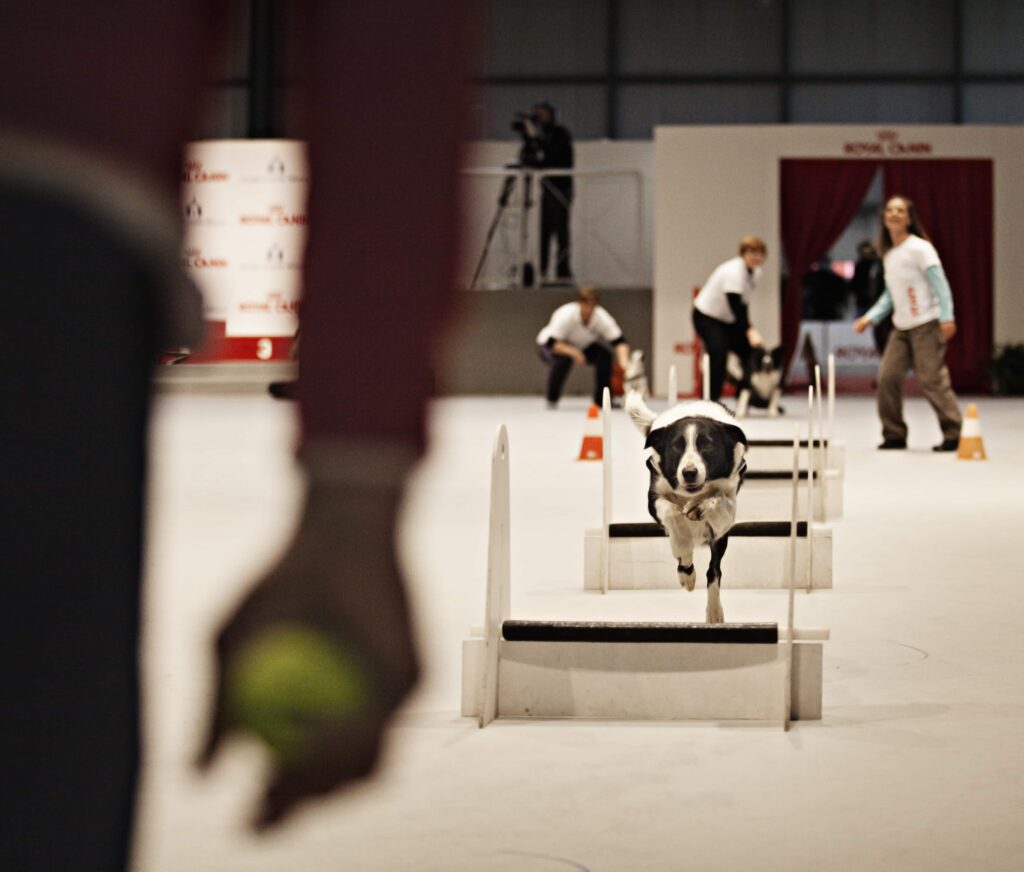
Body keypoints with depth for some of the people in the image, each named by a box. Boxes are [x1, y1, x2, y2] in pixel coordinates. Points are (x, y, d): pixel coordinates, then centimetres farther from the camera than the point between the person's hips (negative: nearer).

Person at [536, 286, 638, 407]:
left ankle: (602, 399, -5)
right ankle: (551, 399, -14)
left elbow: (619, 341, -29)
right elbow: (552, 343, -37)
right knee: (563, 359, -36)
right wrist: (572, 352, -52)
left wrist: (624, 360, -47)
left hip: (582, 347, 4)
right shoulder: (565, 315, -34)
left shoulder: (602, 317, -24)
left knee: (605, 355, -20)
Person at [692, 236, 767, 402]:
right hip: (706, 316, -9)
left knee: (749, 350, 3)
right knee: (719, 353, -26)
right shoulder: (734, 271, -27)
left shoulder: (755, 272, 1)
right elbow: (735, 305, -35)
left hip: (728, 319, 9)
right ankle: (713, 401, -21)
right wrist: (750, 331, -42)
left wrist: (748, 329, 2)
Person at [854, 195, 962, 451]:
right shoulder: (888, 254, 13)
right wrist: (871, 317, 10)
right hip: (900, 327, 7)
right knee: (887, 377, -2)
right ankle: (894, 435, 8)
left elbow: (940, 284, -12)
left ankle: (954, 434, -1)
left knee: (932, 379, -10)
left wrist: (946, 317, -21)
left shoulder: (920, 248, -8)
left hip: (926, 325, -7)